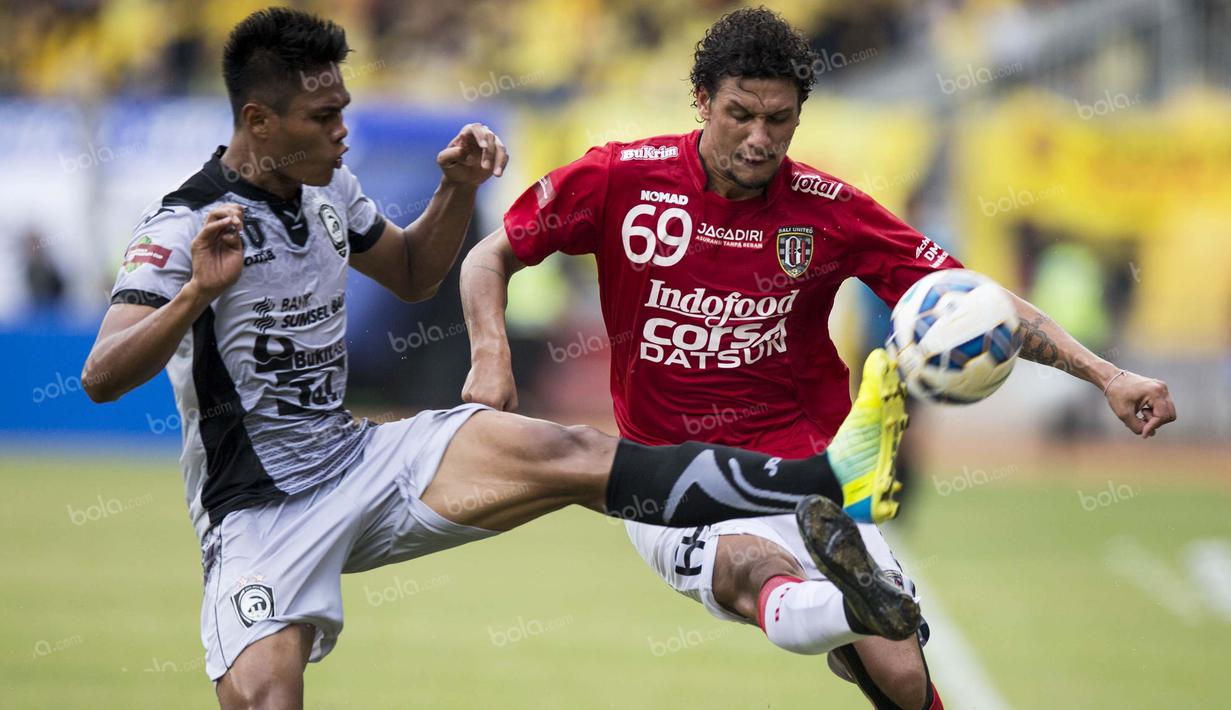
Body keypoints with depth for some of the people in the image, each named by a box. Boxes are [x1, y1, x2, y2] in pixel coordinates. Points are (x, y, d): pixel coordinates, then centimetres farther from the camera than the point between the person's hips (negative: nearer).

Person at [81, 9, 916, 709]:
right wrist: (198, 292, -43)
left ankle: (828, 483, -22)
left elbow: (413, 276, 24)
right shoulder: (184, 228, -17)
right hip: (261, 515, -6)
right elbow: (102, 378, -27)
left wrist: (457, 190, 5)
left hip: (359, 459, 6)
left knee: (568, 454, -13)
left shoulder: (327, 187, 6)